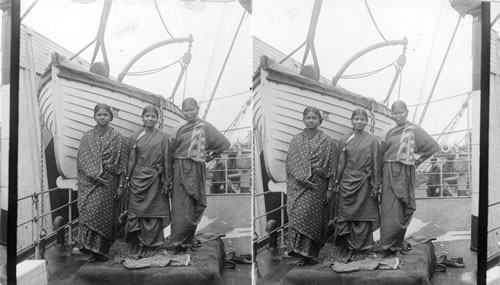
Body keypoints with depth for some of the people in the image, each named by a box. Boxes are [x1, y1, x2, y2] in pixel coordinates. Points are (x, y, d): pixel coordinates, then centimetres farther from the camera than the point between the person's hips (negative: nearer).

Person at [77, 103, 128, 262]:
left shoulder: (118, 138, 4)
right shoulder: (87, 137, 10)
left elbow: (123, 164, 1)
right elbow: (81, 160, 7)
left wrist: (121, 185, -4)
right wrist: (94, 175, -7)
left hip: (108, 183, -2)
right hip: (89, 182, 2)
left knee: (104, 214, -7)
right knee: (89, 212, -7)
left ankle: (101, 250, 1)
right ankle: (94, 248, 0)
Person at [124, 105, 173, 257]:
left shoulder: (163, 137, 3)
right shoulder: (135, 137, 7)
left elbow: (167, 161, 1)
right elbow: (130, 160, 7)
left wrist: (167, 182, -4)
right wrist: (127, 179, 1)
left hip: (155, 180, -1)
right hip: (137, 179, 2)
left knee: (153, 213, 3)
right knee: (136, 212, 1)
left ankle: (150, 246, 12)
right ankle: (136, 245, 10)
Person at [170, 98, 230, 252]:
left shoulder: (205, 127, -1)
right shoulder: (181, 129, 15)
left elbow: (224, 143, -4)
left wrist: (208, 156, 1)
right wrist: (175, 167, 7)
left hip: (194, 169, -5)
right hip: (179, 169, 5)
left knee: (190, 206, -3)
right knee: (179, 205, 3)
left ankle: (185, 240, 2)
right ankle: (184, 241, 11)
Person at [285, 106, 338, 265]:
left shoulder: (327, 142, 4)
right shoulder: (296, 140, 10)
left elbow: (332, 167, 2)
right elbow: (291, 164, 9)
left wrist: (330, 188, -2)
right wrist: (303, 178, -2)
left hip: (317, 186, -2)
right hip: (298, 185, 2)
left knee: (313, 217, -8)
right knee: (298, 215, -8)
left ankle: (307, 253, 0)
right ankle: (305, 252, -2)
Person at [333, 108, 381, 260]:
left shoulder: (372, 140, 1)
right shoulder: (344, 140, 7)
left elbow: (376, 164, 0)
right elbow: (340, 163, 8)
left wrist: (376, 185, -4)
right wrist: (337, 183, 4)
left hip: (364, 183, -2)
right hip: (347, 182, 2)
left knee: (362, 216, 3)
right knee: (346, 215, 2)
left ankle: (360, 249, 13)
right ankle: (350, 246, 14)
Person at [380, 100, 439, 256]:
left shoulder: (414, 130, -1)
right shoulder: (390, 132, 15)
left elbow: (433, 146, -5)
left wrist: (415, 158, -3)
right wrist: (382, 172, 7)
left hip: (403, 173, -5)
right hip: (388, 173, 5)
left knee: (398, 209, -3)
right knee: (388, 208, 1)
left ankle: (394, 243, 5)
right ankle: (392, 243, 9)